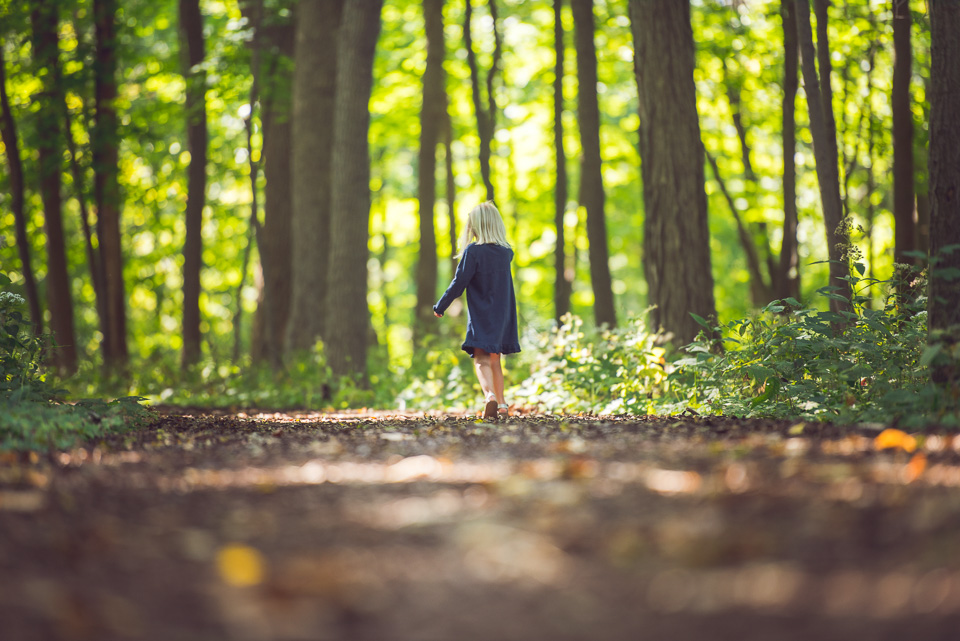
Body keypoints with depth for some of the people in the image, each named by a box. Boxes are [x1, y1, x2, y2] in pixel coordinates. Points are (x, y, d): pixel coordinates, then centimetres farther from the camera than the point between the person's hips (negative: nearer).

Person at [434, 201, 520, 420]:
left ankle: (490, 395, -36)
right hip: (502, 316, 6)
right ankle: (501, 405, 18)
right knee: (494, 360, 17)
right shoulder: (506, 252, 5)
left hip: (481, 316, -6)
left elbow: (459, 283, -11)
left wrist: (440, 306, 0)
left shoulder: (473, 251, -11)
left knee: (481, 359, -13)